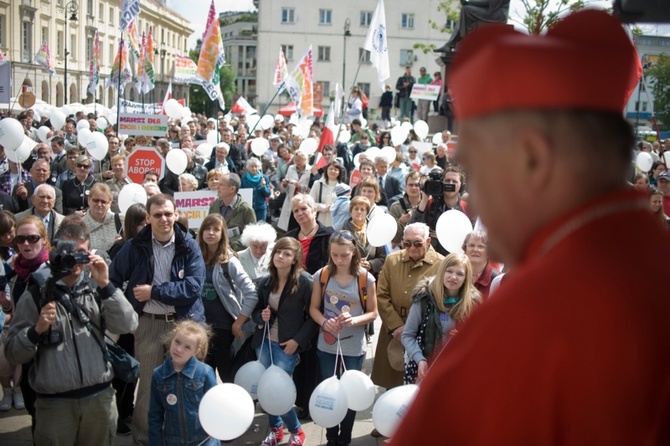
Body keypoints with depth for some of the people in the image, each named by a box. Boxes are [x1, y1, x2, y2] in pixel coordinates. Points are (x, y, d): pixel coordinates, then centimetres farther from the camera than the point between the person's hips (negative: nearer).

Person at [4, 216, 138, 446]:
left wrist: (105, 285, -14)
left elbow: (127, 326, -8)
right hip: (54, 403, -2)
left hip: (99, 397, 2)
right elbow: (12, 352, -1)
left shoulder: (96, 289, 5)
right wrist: (37, 330, -19)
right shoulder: (36, 294, -1)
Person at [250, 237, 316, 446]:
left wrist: (297, 340, -14)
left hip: (288, 344, -5)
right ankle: (275, 428, 32)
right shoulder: (265, 281, 2)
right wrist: (261, 316, -10)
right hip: (264, 342, 5)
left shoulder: (305, 281, -12)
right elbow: (255, 311, 13)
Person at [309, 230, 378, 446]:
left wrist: (355, 320, -24)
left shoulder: (366, 278, -11)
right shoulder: (321, 275, -7)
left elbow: (373, 313, -4)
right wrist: (324, 322, -20)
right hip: (327, 345, 2)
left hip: (354, 347, -1)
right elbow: (314, 308, 1)